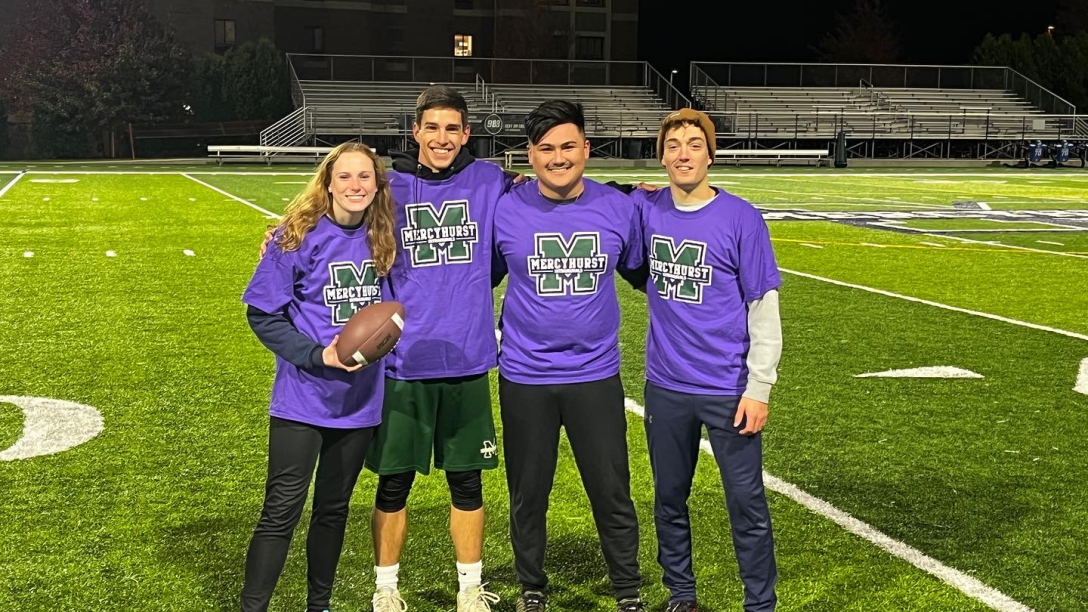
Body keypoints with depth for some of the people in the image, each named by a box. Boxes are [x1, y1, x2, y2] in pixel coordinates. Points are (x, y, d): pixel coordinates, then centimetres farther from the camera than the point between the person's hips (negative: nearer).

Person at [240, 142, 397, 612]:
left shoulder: (383, 239, 2)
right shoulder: (298, 237, -10)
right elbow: (262, 314, -9)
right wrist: (318, 354, -19)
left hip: (360, 399, 4)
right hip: (302, 400, -4)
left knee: (334, 507, 15)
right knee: (281, 512, -3)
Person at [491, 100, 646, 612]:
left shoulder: (619, 208, -3)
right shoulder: (505, 210, -6)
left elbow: (641, 271, 12)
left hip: (596, 376, 0)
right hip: (525, 380, 0)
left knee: (613, 494, 7)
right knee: (528, 495, 14)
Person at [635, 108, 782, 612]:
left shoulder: (741, 219, -9)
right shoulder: (645, 210, 0)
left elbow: (764, 308, -7)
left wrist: (758, 387, -11)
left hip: (729, 390, -3)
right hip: (665, 387, 4)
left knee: (746, 505, 2)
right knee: (669, 500, 15)